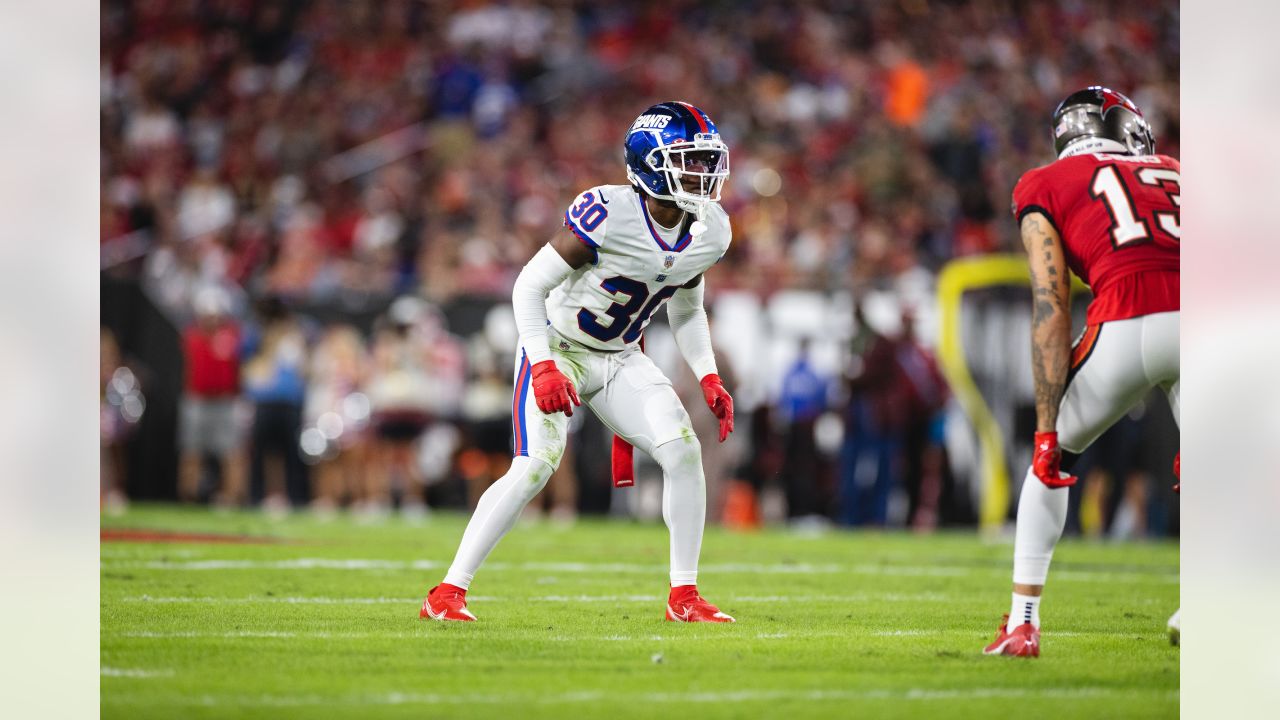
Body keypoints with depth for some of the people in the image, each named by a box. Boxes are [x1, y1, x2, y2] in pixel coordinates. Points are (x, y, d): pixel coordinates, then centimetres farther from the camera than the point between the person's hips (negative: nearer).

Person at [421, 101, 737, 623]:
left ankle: (684, 596, 0)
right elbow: (530, 285, -21)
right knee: (537, 463, -22)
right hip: (558, 349, -6)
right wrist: (544, 367, -29)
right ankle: (448, 592, -14)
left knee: (683, 451, -12)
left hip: (620, 360, 6)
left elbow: (686, 310, 14)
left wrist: (708, 377, 3)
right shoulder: (609, 214, -27)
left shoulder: (709, 231, -5)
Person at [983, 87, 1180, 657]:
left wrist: (1047, 431, 8)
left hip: (1127, 328, -2)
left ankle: (1022, 623, 20)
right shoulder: (1172, 174, 31)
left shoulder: (1047, 189, 20)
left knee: (1051, 459, 23)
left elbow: (1051, 312, 10)